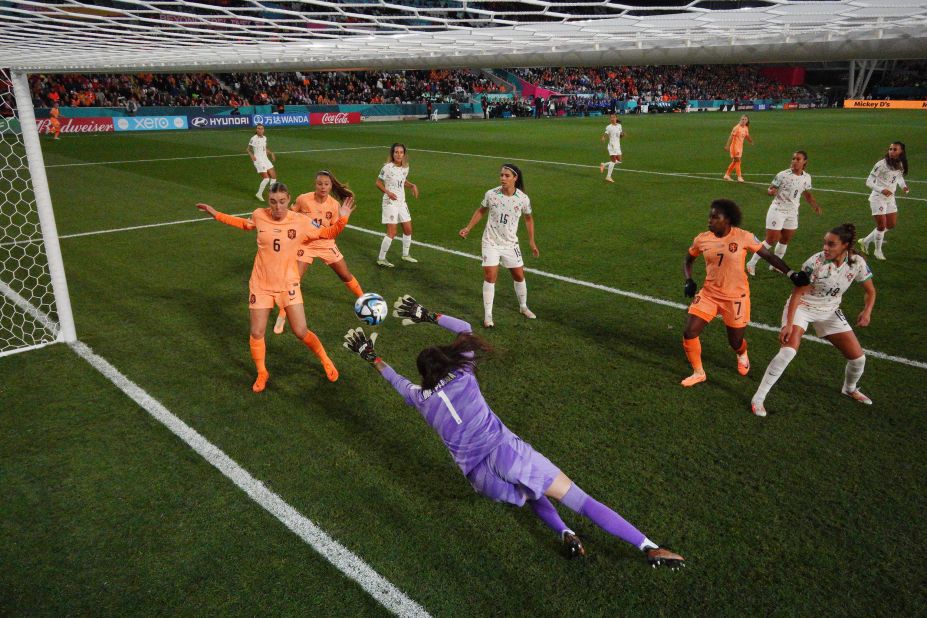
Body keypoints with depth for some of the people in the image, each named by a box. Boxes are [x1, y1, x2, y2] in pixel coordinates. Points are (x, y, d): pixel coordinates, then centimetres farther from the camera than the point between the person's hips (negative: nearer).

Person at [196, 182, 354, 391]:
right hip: (261, 284, 2)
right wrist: (217, 215, 16)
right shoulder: (259, 215, -7)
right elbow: (245, 224, 17)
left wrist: (342, 219, -16)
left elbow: (326, 233, 2)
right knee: (256, 333, 5)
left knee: (301, 332, -3)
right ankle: (262, 374, 29)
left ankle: (326, 361, 23)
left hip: (288, 284, -2)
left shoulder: (301, 221, -13)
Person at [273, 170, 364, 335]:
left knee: (345, 275, 9)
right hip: (306, 244, -2)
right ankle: (282, 316, 5)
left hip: (326, 244, 2)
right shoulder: (303, 199, -17)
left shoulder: (334, 205, -12)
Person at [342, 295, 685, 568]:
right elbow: (465, 328, 22)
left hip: (478, 477, 3)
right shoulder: (462, 375, 7)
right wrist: (429, 316, 27)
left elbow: (396, 379, 33)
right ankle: (649, 548, -1)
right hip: (504, 452, -2)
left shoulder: (419, 398, 11)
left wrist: (372, 357, 44)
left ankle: (564, 533, 10)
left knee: (531, 492, 33)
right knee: (582, 500, 1)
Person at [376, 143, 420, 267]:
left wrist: (412, 185, 1)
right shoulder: (387, 167, -15)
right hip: (390, 202, -7)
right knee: (392, 232, -9)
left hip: (402, 202, 7)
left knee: (408, 229, 13)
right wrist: (388, 192, -23)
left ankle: (406, 254, 32)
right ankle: (381, 258, 4)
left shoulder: (405, 167, 3)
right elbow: (378, 183, -8)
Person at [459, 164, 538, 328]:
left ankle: (523, 307, 34)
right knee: (490, 277, -8)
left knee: (519, 275, 10)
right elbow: (481, 211, 6)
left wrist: (531, 242, 7)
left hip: (510, 243, 2)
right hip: (491, 242, -1)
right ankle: (488, 316, 2)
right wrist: (468, 228, 1)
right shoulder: (491, 194, -13)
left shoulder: (523, 199, -11)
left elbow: (528, 218, 6)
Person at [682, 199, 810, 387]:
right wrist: (689, 281, -4)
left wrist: (792, 274, -10)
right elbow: (688, 261, 11)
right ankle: (698, 373, 14)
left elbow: (769, 256, -4)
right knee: (689, 333, -8)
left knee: (735, 342, 9)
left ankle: (742, 355, 50)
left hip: (735, 297, -2)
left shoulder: (743, 237, -13)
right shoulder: (702, 240, -5)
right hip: (709, 294, 3)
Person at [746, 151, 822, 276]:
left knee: (785, 240, 13)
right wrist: (771, 191, -34)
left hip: (792, 212, 6)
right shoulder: (783, 175, -16)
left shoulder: (807, 177, 1)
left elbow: (807, 194, 16)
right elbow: (770, 189, -11)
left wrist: (815, 206, 5)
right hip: (778, 210, -6)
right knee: (771, 240, -6)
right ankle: (752, 263, 7)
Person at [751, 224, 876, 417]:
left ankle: (850, 389, 39)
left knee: (858, 357, 3)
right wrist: (788, 324, -28)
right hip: (802, 307, -5)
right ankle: (758, 398, -17)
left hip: (829, 312, 5)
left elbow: (870, 291, 3)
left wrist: (867, 310, -18)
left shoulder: (858, 263, -12)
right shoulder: (816, 262, -25)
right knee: (788, 351, -26)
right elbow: (797, 293, -22)